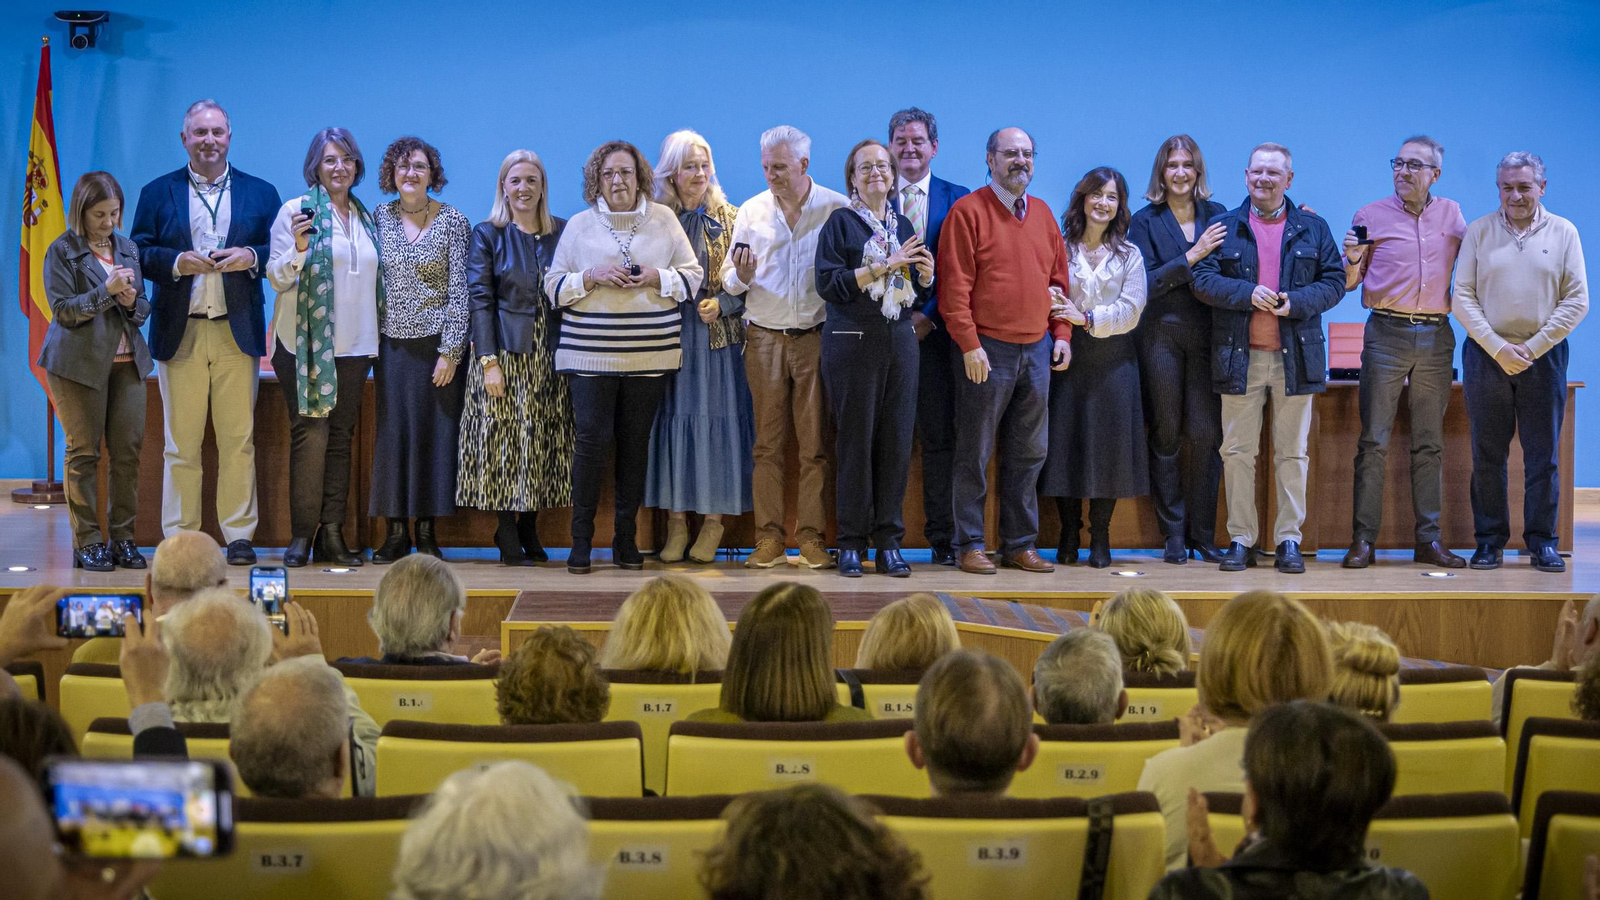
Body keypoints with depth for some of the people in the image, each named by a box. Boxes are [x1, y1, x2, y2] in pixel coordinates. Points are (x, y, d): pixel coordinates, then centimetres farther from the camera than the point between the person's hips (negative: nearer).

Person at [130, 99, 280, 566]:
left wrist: (251, 257, -13)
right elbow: (139, 254, 4)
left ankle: (239, 535, 6)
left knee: (238, 440, 1)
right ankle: (179, 538, 7)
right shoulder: (158, 193, 10)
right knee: (181, 444, 2)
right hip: (180, 334, 0)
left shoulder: (260, 193, 11)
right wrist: (177, 262, -14)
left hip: (238, 333, 0)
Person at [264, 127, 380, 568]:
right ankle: (301, 536, -4)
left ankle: (332, 535, 8)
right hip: (305, 344, -5)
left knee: (341, 436, 5)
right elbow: (279, 279, -4)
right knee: (310, 433, -9)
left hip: (353, 345, 5)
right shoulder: (296, 210, -2)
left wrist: (374, 341, 15)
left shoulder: (365, 217, 14)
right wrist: (299, 248, -23)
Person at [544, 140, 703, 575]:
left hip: (649, 353, 1)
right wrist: (592, 276, -11)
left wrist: (657, 277, -8)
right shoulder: (579, 225, 7)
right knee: (593, 438, -8)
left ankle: (626, 538, 12)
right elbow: (554, 285, 6)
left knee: (635, 442, 3)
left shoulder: (663, 220, 10)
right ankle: (581, 537, 1)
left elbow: (693, 275, 9)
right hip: (591, 353, -1)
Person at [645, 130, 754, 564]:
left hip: (716, 332, -1)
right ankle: (676, 523, 5)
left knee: (715, 420, -1)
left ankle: (714, 521, 6)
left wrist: (721, 303, -11)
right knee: (671, 418, -1)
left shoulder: (729, 218, 5)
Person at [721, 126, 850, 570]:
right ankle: (769, 537, 5)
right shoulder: (751, 211, 7)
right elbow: (729, 278, 10)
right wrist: (740, 277, -12)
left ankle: (812, 537, 4)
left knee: (815, 442, -1)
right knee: (768, 442, 2)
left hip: (817, 337, -2)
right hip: (765, 338, 2)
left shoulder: (837, 208, -1)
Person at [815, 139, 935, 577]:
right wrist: (883, 266, -15)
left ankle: (889, 541, 6)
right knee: (856, 438, -4)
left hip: (899, 340, 4)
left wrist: (925, 275, -3)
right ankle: (852, 543, 3)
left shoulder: (903, 226, 16)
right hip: (853, 340, -4)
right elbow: (828, 283, -11)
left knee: (897, 439, 1)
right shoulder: (841, 222, 1)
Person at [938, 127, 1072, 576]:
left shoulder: (1042, 214, 14)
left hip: (1037, 350, 6)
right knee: (974, 453, 0)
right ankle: (969, 545, 7)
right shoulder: (968, 211, -5)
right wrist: (969, 344, -15)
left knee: (1028, 453, 9)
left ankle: (1020, 544, 16)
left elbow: (1058, 279, 18)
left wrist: (1061, 333, 8)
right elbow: (954, 286, -10)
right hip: (987, 350, -6)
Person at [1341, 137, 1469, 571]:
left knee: (1430, 444, 6)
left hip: (1436, 337, 3)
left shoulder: (1451, 214, 11)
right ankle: (1363, 539, -3)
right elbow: (1348, 283, 5)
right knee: (1374, 441, -5)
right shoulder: (1371, 216, 3)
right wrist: (1351, 258, -15)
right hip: (1387, 334, -3)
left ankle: (1428, 539, 10)